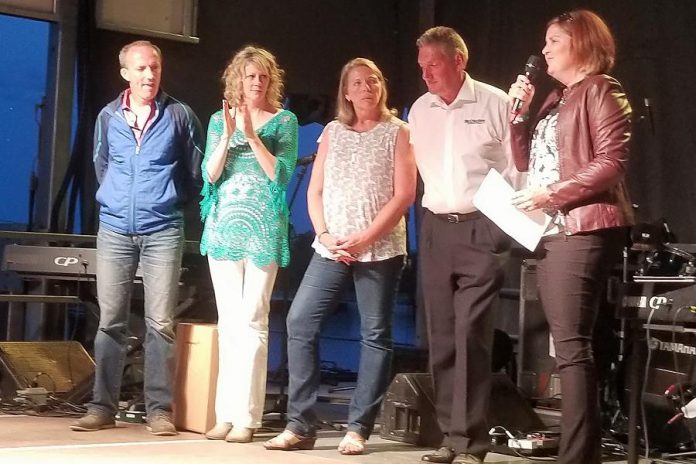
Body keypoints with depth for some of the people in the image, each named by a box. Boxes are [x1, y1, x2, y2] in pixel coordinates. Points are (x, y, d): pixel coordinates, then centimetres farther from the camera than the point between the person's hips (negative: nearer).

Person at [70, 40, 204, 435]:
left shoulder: (180, 115, 1)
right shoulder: (108, 117, 8)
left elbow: (195, 171, 8)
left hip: (162, 231, -2)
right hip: (114, 229, 2)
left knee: (160, 323, -4)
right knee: (110, 321, 3)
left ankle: (160, 409, -1)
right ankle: (103, 407, 7)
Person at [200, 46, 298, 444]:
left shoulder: (284, 121, 3)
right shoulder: (219, 120, 11)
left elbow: (281, 174, -8)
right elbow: (210, 175, 2)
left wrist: (252, 135, -15)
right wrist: (227, 135, -12)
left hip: (263, 230, -3)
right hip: (224, 227, 4)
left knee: (252, 321, -8)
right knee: (229, 322, 6)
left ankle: (247, 415, -5)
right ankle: (227, 412, 11)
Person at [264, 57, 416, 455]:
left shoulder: (397, 132, 3)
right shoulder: (333, 131, 13)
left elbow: (404, 195, -6)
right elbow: (315, 191, 11)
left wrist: (364, 240, -14)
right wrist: (324, 235, -6)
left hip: (380, 250, -3)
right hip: (332, 249, 4)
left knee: (375, 335, -2)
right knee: (300, 322, -5)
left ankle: (358, 429, 4)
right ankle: (301, 424, 1)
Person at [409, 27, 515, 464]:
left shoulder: (495, 104, -4)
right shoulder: (420, 111, 11)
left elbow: (515, 168, -2)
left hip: (482, 229, -5)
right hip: (435, 228, 5)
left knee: (471, 335, -12)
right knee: (442, 336, 6)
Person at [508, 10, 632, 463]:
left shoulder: (600, 89, -5)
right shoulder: (556, 98, 21)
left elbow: (612, 163, -15)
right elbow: (525, 161, 19)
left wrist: (552, 193, -19)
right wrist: (520, 112, 6)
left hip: (584, 229, -9)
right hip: (549, 230, 9)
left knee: (571, 343, -15)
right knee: (567, 343, 10)